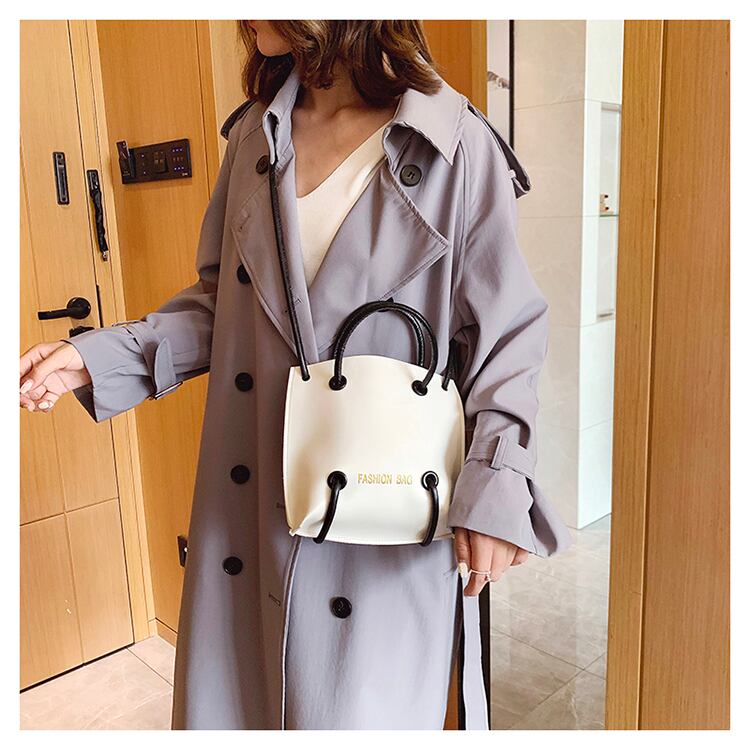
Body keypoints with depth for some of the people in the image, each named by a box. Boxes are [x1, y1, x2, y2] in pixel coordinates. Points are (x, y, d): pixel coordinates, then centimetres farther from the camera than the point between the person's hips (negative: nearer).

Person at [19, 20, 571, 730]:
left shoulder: (457, 148, -10)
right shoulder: (255, 133, 6)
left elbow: (506, 334, -6)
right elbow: (220, 304, 12)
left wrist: (495, 486, -17)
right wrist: (98, 357, 1)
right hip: (249, 508, 5)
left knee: (357, 710, 11)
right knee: (226, 701, 21)